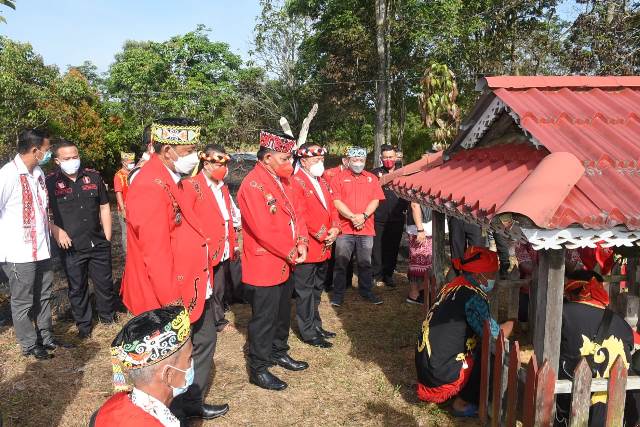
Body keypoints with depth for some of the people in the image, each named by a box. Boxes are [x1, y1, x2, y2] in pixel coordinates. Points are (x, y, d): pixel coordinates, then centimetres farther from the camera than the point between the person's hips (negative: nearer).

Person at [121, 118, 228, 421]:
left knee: (204, 342, 23)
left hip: (194, 289, 10)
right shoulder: (151, 187, -25)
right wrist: (171, 303, -22)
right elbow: (155, 253, -27)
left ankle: (192, 403, 42)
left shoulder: (173, 179, 7)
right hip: (170, 297, -10)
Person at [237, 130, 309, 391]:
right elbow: (264, 230, -25)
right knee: (264, 318, 3)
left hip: (286, 264, 9)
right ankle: (259, 369, 19)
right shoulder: (252, 185, -20)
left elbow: (296, 213, 10)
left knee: (282, 313, 22)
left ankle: (279, 352, 40)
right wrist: (290, 253, -15)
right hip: (264, 265, -9)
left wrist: (301, 243, -5)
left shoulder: (282, 180, 9)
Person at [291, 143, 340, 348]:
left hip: (323, 247, 9)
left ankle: (316, 325, 31)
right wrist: (322, 235, -16)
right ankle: (308, 332, 12)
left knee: (316, 289, 19)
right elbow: (302, 215, -20)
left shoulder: (322, 182, 15)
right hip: (307, 247, -9)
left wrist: (335, 229, -2)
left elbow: (332, 207, 16)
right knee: (305, 291, 2)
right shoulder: (296, 182, -13)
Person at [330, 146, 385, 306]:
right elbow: (336, 202, -6)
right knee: (341, 263, 2)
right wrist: (352, 217, -15)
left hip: (366, 228, 2)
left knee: (365, 263, 11)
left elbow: (376, 200, 3)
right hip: (344, 228, -2)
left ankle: (366, 291, 24)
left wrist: (363, 216, -12)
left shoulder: (372, 179, 11)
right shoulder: (339, 178, 3)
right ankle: (338, 293, 13)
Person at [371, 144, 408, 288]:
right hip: (379, 218, -2)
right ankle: (377, 276, 10)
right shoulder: (375, 173, 3)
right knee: (377, 248, -1)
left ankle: (388, 276, 19)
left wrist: (405, 208, 6)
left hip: (397, 218, 3)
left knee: (393, 249, 7)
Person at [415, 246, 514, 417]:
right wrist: (513, 321, 2)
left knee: (481, 343, 19)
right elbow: (495, 336, -15)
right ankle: (463, 404, 8)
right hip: (441, 373, -9)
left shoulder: (456, 284, 7)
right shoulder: (473, 296, -19)